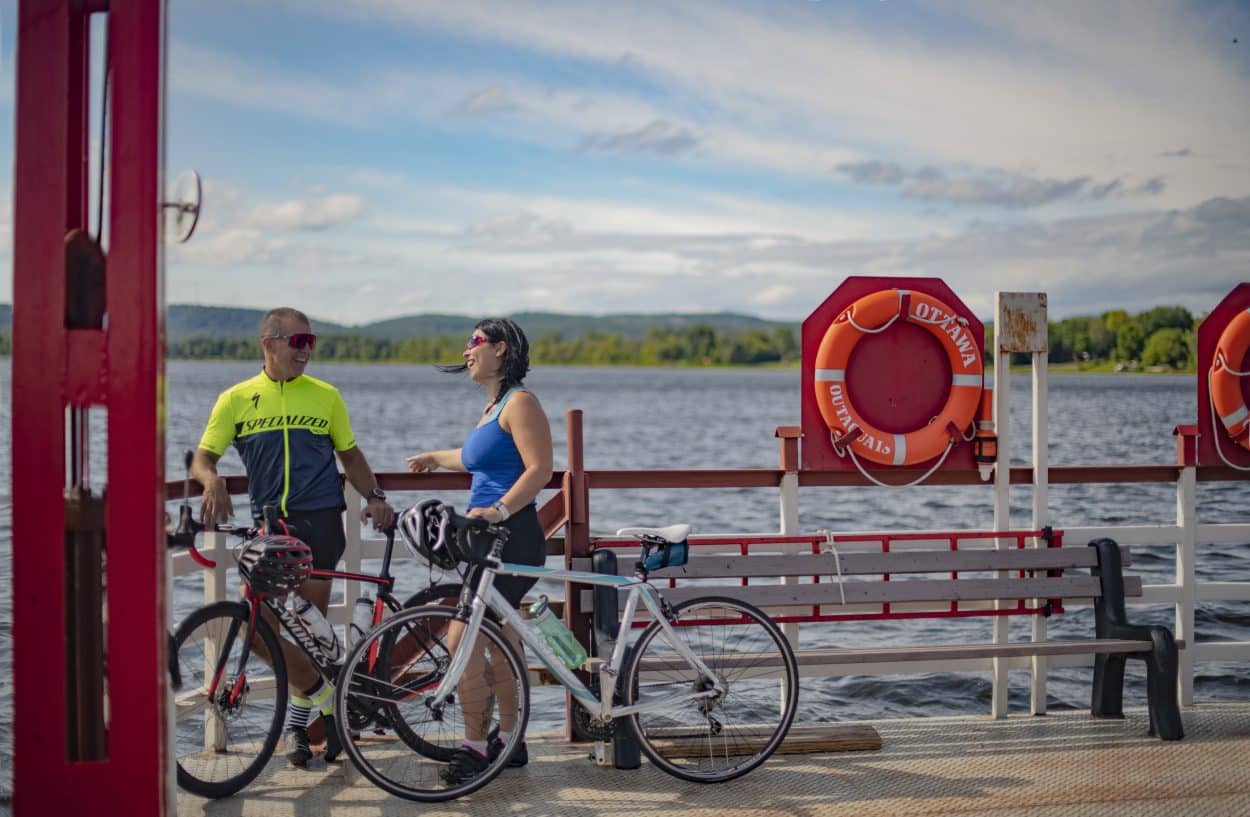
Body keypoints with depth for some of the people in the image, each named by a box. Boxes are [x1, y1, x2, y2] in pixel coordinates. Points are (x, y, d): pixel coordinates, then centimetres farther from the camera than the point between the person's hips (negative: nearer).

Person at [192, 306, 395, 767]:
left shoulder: (325, 396, 11)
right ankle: (324, 696, 9)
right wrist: (212, 480, -18)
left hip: (319, 519, -1)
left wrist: (374, 497, 3)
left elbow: (350, 455, 19)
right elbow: (202, 457, 5)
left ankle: (300, 713, 12)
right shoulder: (236, 399, 8)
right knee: (258, 618, -8)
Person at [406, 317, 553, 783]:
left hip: (511, 539, -10)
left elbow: (540, 470, -19)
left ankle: (474, 746, -4)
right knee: (500, 639, 13)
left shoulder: (519, 401, -10)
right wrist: (435, 458, 54)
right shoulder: (494, 406, 20)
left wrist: (499, 510, -29)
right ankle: (508, 740, 22)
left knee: (461, 640, -11)